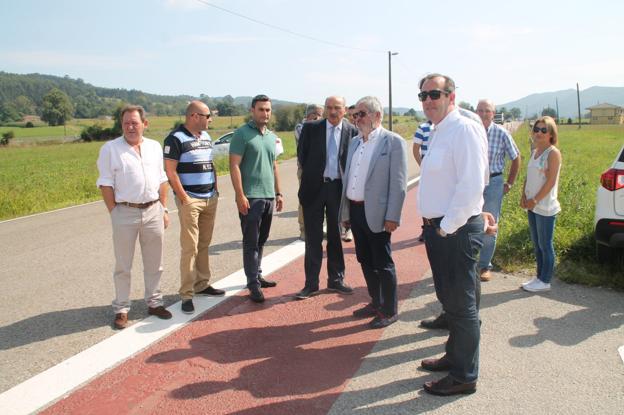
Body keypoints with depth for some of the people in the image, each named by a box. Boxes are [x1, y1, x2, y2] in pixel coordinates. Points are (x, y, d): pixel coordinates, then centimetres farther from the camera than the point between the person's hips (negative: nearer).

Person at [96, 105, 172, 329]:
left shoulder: (155, 147, 8)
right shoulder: (110, 149, -4)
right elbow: (106, 184, -5)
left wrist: (164, 209, 8)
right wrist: (114, 212, -9)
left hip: (153, 211, 4)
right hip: (125, 213, -3)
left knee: (154, 263, 13)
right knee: (123, 266, 7)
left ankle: (154, 303, 28)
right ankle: (121, 309, 20)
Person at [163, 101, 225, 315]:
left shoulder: (206, 137, 15)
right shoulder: (175, 138, -9)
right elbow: (170, 171, -13)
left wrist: (216, 189, 13)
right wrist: (184, 198, -15)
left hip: (211, 199, 7)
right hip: (190, 200, -7)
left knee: (204, 245, 12)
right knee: (189, 247, -6)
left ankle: (202, 284, 23)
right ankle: (186, 294, 0)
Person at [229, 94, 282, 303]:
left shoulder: (272, 137, 14)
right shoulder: (242, 134, -6)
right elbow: (234, 166, -11)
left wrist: (278, 193, 17)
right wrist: (240, 195, -17)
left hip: (269, 196, 6)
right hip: (250, 197, -6)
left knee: (261, 240, 14)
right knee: (251, 242, -1)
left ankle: (257, 275, 27)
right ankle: (253, 284, 6)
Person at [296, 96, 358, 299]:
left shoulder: (352, 131, -1)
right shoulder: (310, 128, -2)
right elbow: (302, 155, 5)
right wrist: (311, 175, 6)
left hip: (339, 189, 1)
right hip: (314, 188, 0)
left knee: (336, 236, 12)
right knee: (313, 238, 4)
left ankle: (335, 279, 25)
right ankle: (311, 283, 13)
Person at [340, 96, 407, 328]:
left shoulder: (393, 142, -9)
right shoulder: (354, 142, 13)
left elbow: (398, 184, -12)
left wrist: (392, 217, -16)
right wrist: (345, 211, 13)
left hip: (376, 213, -7)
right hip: (354, 210, 7)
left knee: (383, 264, 3)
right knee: (364, 260, 16)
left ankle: (389, 311, 18)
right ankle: (375, 302, 33)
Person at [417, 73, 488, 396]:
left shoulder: (465, 130, -16)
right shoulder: (438, 132, 14)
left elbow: (471, 186, -23)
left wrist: (447, 227, -17)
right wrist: (433, 225, 13)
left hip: (456, 230, -9)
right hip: (437, 227, 9)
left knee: (461, 303, 3)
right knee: (448, 298, 21)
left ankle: (464, 376, 18)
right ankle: (454, 355, 39)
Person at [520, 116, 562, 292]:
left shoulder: (553, 153, -11)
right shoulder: (535, 152, 12)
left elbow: (551, 181, -16)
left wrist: (535, 200, -15)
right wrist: (524, 196, 2)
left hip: (545, 207, -8)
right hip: (532, 205, 8)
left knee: (545, 245, 1)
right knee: (536, 244, 14)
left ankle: (545, 281, 10)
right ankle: (539, 277, 24)